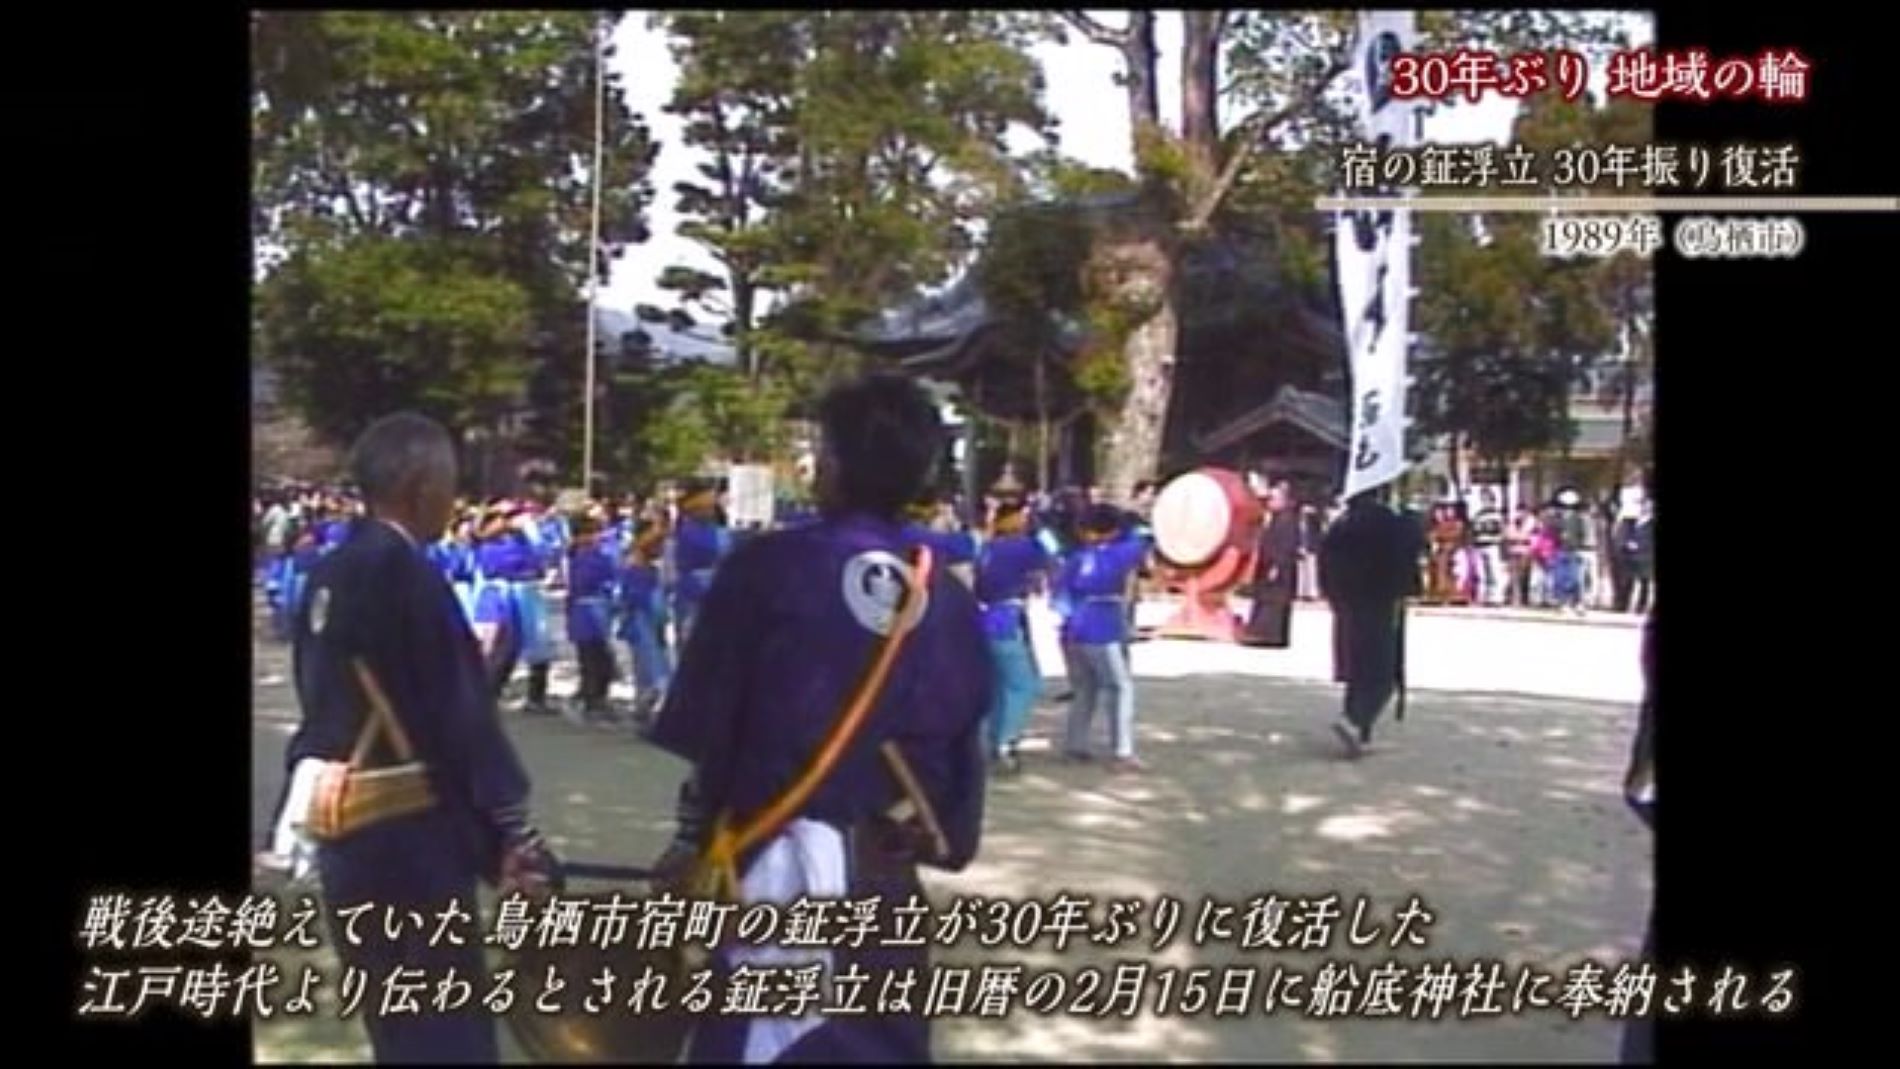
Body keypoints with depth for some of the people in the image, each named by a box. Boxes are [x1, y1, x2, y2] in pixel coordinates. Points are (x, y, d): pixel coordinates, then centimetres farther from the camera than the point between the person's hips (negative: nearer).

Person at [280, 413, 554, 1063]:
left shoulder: (330, 576, 7)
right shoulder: (404, 574, -20)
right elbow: (460, 717, -19)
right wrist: (511, 832, -14)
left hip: (345, 826, 9)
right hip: (407, 832, -9)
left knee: (394, 1011, 21)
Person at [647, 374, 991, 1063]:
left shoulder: (767, 568, -10)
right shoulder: (950, 602, -2)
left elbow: (707, 731, -5)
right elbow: (963, 750, 4)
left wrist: (693, 840, 8)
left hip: (775, 865, -3)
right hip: (886, 878, 4)